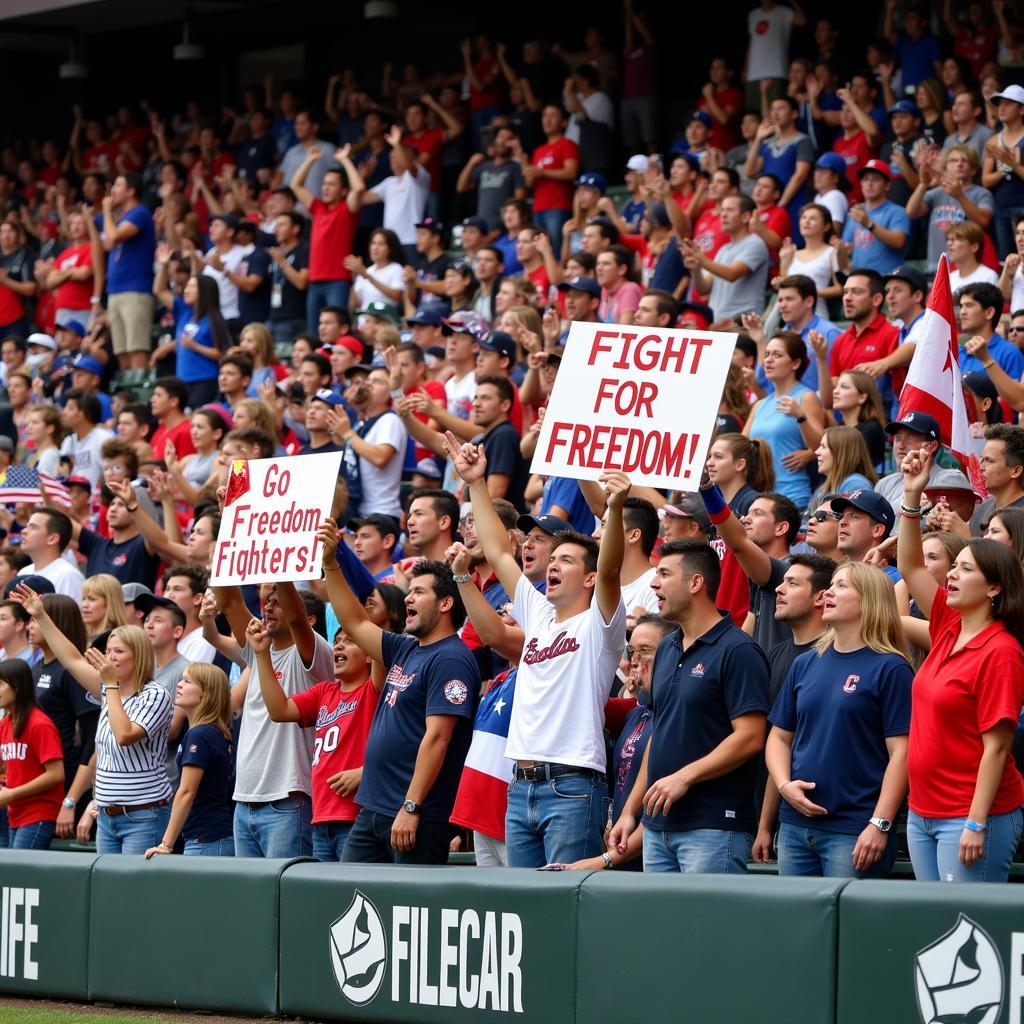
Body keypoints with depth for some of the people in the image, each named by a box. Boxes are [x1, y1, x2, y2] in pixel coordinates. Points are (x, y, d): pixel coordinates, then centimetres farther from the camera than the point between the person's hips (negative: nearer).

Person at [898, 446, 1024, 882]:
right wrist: (912, 496, 3)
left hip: (972, 816, -8)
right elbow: (910, 568, 13)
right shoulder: (948, 629, 8)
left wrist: (976, 824, -21)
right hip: (924, 811, 8)